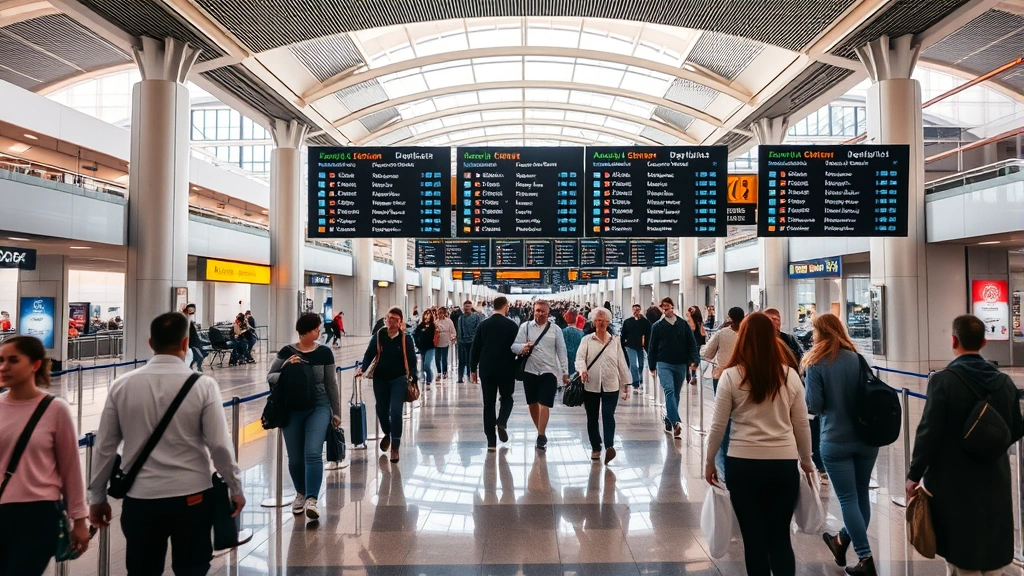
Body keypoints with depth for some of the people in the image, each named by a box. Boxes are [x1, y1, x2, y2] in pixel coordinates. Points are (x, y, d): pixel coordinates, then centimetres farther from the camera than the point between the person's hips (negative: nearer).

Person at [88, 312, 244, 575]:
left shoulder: (122, 386, -2)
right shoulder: (203, 385, -10)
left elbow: (104, 447, 4)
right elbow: (219, 445, -9)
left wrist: (97, 497, 16)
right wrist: (235, 488, 5)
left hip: (140, 499, 2)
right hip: (192, 496, -2)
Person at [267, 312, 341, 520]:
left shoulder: (324, 352, -2)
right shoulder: (287, 352, -3)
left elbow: (331, 384, 4)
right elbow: (270, 377, 0)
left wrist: (336, 412, 8)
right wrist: (285, 369, -21)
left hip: (319, 407, -1)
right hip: (292, 409, 1)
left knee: (313, 453, -16)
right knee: (295, 458, 10)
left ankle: (311, 500, -15)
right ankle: (301, 493, 33)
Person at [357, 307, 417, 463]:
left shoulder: (406, 338, -4)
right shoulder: (378, 336, -1)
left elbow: (412, 359, -3)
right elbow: (369, 355, 2)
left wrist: (412, 377, -11)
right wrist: (362, 368, -15)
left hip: (399, 379, -2)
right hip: (380, 379, 2)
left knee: (395, 411, -12)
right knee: (382, 410, 12)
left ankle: (395, 447, 0)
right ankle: (387, 433, 45)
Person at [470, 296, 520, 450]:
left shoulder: (483, 325, 0)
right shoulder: (512, 325, -4)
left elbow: (475, 349, 0)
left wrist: (473, 369, 8)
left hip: (487, 370, 1)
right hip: (507, 370, -1)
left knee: (489, 403, 6)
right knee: (507, 398, 18)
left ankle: (491, 441, 4)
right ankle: (501, 422, -9)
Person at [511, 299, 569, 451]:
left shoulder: (555, 329, 2)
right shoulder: (525, 327, 1)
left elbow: (561, 351, 3)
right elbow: (514, 345, -5)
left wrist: (565, 372, 1)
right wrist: (523, 347, -27)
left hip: (549, 371, -1)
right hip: (530, 371, 2)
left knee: (544, 404, -7)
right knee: (533, 403, 12)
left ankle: (541, 436, -5)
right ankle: (541, 432, 29)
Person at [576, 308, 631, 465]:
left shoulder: (615, 341, 12)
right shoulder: (587, 340, 7)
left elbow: (621, 364, 12)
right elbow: (580, 358, -6)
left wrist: (626, 385, 11)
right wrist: (582, 370, -28)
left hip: (611, 386, 0)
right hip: (591, 386, 0)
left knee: (608, 416, -14)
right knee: (592, 418, 7)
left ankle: (609, 446, -21)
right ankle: (595, 448, 18)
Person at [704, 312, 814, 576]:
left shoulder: (731, 376, -7)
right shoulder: (790, 375, 0)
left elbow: (718, 425, -4)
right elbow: (802, 425, 7)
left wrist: (709, 462, 9)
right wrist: (806, 461, 22)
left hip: (744, 463, -2)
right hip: (784, 463, 2)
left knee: (754, 537, 11)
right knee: (780, 536, 14)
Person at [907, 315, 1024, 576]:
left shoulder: (943, 380, -17)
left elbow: (929, 432, -18)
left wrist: (914, 475, -9)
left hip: (954, 483, -5)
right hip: (994, 481, 5)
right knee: (992, 553, 17)